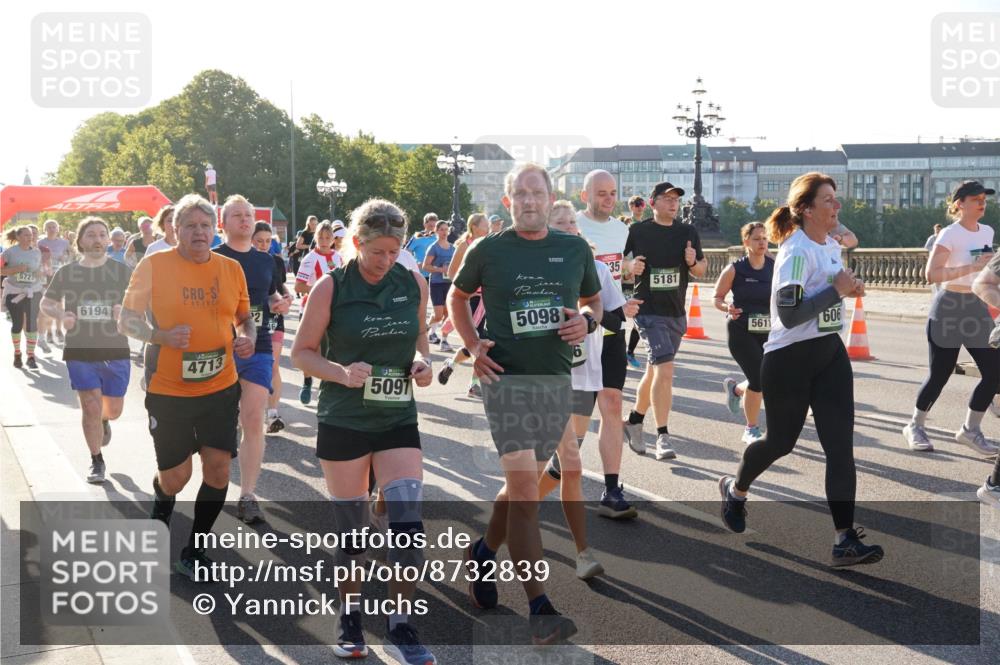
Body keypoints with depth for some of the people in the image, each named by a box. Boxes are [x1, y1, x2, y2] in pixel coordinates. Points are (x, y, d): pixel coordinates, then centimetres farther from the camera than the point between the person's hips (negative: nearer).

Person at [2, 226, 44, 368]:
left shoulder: (37, 252, 6)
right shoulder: (10, 252, -5)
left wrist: (41, 274, -5)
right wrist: (17, 269, -20)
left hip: (33, 292, 2)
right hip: (14, 292, -2)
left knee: (32, 324, -4)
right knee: (17, 324, 4)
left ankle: (31, 356, 1)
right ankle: (17, 354, 22)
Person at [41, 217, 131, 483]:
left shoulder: (122, 271, -1)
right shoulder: (66, 273, 0)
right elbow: (46, 303, 11)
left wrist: (126, 309, -21)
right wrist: (60, 314, -11)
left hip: (115, 351, 1)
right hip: (80, 352, -1)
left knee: (113, 409, 10)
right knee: (91, 408, -5)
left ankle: (104, 421, 49)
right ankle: (97, 462, 15)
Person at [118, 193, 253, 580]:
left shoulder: (231, 269, 3)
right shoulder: (154, 266, -7)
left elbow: (244, 316, 17)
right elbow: (126, 321, -3)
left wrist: (249, 338, -5)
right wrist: (162, 336, -22)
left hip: (220, 387, 3)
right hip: (168, 390, -3)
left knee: (218, 467, -2)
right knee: (175, 476, 4)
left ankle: (193, 552, 17)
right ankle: (161, 508, 42)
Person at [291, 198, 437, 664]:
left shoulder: (414, 285, 1)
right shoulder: (331, 287, -8)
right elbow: (301, 353, -2)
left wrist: (422, 362, -4)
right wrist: (341, 373, -19)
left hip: (399, 420, 2)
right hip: (343, 421, -2)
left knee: (408, 522, -8)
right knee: (351, 527, 7)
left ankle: (401, 625, 6)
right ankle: (349, 617, 27)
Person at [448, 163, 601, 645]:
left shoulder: (575, 249, 6)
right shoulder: (488, 250, -1)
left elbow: (594, 300, 19)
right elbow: (457, 297, 14)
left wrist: (587, 321, -4)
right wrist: (473, 346, 0)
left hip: (558, 378, 4)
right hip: (506, 377, -4)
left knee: (524, 482, 17)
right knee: (525, 490, -11)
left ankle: (484, 552, 42)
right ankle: (539, 606, -8)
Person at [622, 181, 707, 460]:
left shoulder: (688, 233, 7)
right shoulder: (637, 231, -4)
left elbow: (701, 271, 12)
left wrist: (693, 262, -10)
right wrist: (630, 267, -16)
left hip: (676, 313, 5)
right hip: (649, 311, -5)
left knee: (654, 372, 15)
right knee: (665, 367, -19)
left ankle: (634, 422, 35)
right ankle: (662, 437, -16)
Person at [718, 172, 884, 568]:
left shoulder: (832, 247, 9)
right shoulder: (796, 252, -18)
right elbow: (788, 315, -26)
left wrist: (849, 288, 8)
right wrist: (837, 290, -22)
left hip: (830, 354, 7)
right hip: (789, 360, -7)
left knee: (841, 446, -5)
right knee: (781, 441, 11)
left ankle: (845, 540, -5)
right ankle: (735, 489, 42)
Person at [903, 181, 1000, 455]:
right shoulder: (950, 234, -15)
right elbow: (931, 274, -24)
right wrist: (973, 267, -28)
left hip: (977, 308, 7)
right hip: (949, 309, -7)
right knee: (939, 375, 0)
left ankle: (971, 429, 13)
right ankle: (915, 427, 19)